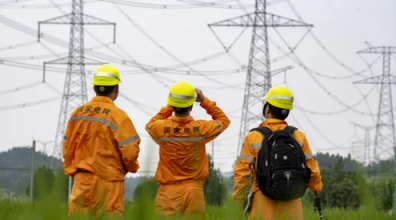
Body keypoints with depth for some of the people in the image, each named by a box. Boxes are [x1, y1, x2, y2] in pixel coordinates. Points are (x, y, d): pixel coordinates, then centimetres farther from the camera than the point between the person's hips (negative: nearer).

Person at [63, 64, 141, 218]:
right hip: (108, 182, -4)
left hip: (82, 181, 5)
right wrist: (132, 167, 8)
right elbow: (130, 152, -13)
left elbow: (68, 147, 10)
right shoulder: (118, 116, -11)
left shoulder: (77, 113, 5)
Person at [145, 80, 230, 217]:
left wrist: (168, 107, 17)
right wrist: (204, 101, 11)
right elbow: (224, 120, 13)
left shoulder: (161, 128, -7)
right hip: (194, 191, 1)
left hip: (168, 192, 0)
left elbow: (150, 125, 20)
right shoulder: (201, 129, -7)